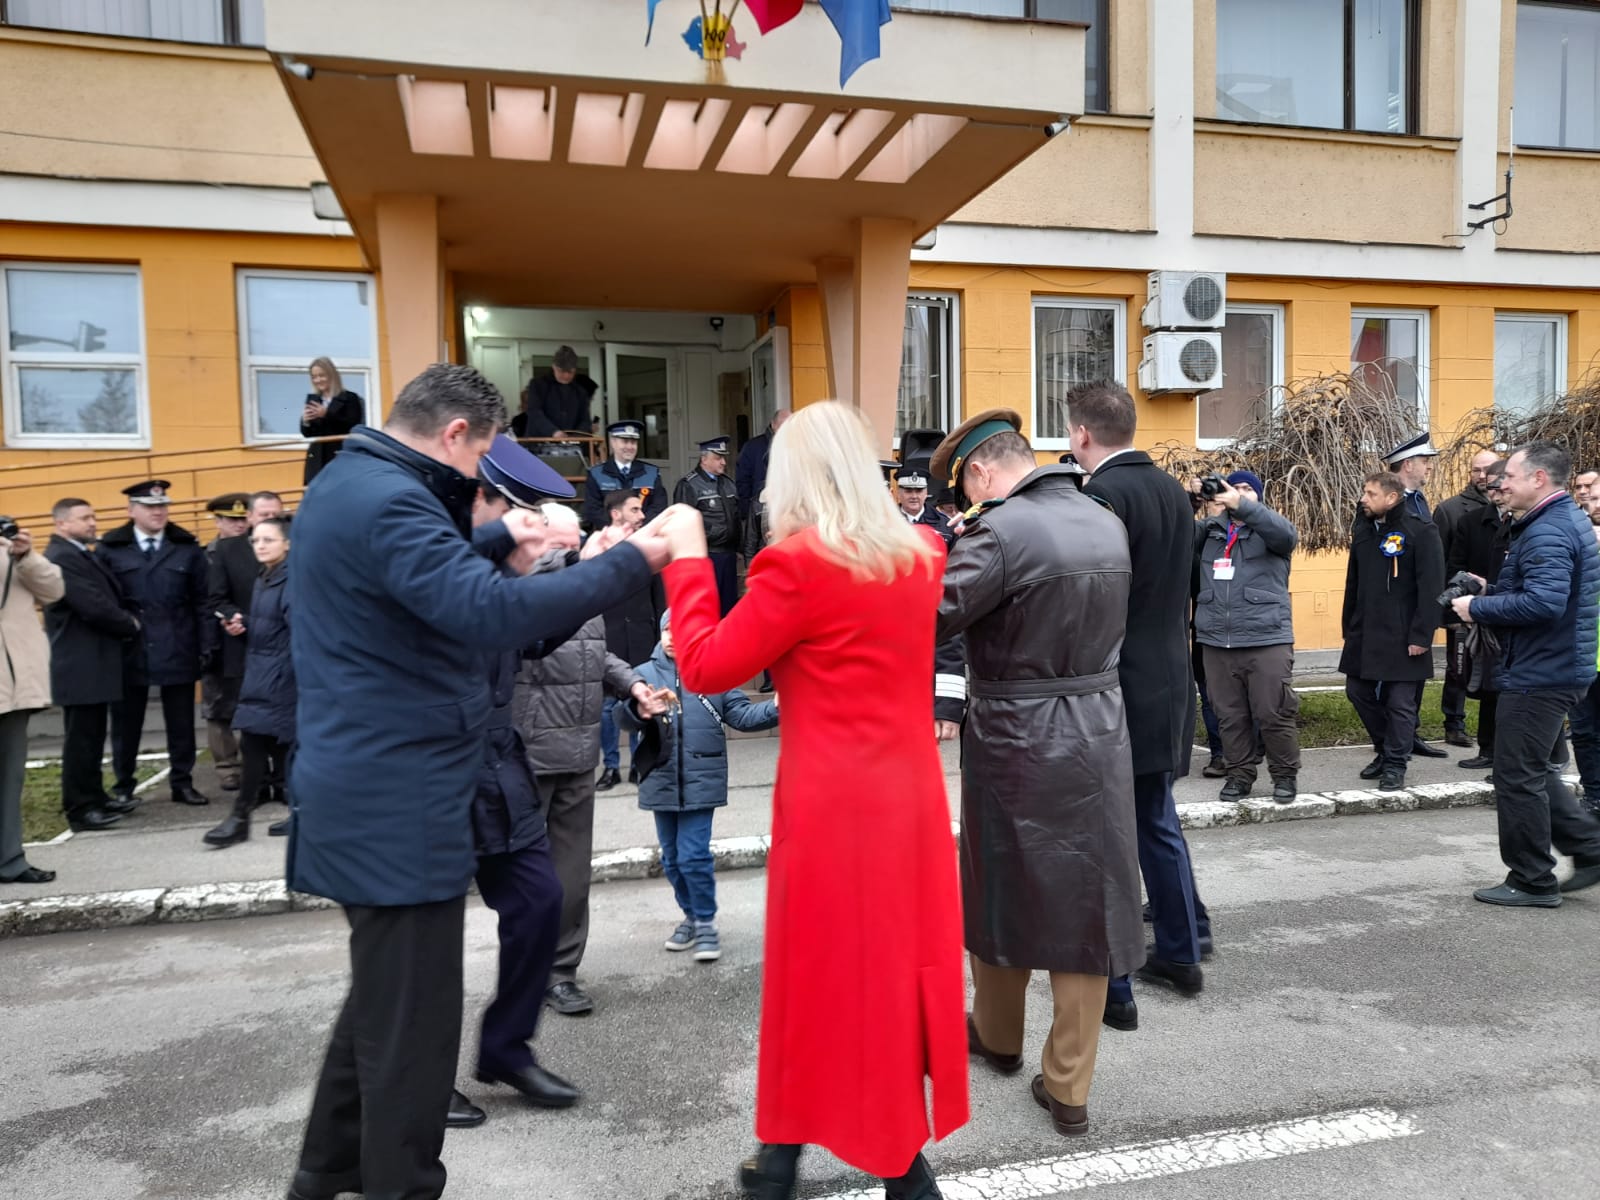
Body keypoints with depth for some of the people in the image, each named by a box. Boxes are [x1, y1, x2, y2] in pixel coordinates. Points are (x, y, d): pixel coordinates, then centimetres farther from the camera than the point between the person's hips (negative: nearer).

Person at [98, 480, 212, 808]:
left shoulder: (188, 547, 6)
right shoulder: (110, 549, 3)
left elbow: (202, 600, 4)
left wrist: (208, 644, -2)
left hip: (178, 651, 1)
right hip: (128, 651, 0)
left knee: (181, 721, 7)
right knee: (126, 721, 10)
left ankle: (182, 782, 18)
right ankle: (122, 785, 23)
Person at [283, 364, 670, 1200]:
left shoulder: (347, 482, 13)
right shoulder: (388, 500, -21)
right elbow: (490, 612, -33)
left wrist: (496, 536, 22)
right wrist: (631, 561, -27)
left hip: (370, 792, 11)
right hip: (398, 803, -11)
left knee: (383, 997, 25)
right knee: (410, 1018, 2)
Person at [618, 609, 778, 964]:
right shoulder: (645, 674, 1)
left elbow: (742, 715, -4)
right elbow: (624, 716, -13)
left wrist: (774, 709, -22)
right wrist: (637, 708, -36)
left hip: (700, 782, -3)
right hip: (661, 782, 3)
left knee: (693, 856, -6)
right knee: (671, 859, 15)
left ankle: (706, 922, 13)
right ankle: (691, 915, 35)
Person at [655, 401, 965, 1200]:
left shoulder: (798, 563, -15)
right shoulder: (919, 556, 4)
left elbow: (704, 668, -11)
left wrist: (687, 557, -3)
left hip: (832, 807, -5)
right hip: (910, 797, 5)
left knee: (824, 974, 9)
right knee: (899, 965, 17)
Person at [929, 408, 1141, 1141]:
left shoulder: (1002, 530, -19)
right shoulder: (1108, 525, 5)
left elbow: (925, 620, -22)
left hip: (1016, 742, -5)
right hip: (1099, 736, 6)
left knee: (1003, 891, 16)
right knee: (1084, 904, 10)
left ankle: (998, 1039, 38)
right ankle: (1068, 1090, 20)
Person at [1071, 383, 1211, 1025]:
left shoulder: (1102, 496, -18)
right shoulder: (1174, 491, 9)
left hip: (1114, 689, -9)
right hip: (1167, 686, 9)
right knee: (1157, 823, 21)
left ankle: (1111, 985, 10)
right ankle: (1180, 953, 33)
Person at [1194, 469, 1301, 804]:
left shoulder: (1268, 529, 6)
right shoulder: (1210, 529, 17)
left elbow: (1286, 533, -15)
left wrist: (1241, 506, -24)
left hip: (1267, 639, -3)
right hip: (1216, 641, 3)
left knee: (1274, 714, 0)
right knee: (1230, 716, 9)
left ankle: (1285, 775, 16)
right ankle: (1240, 774, 21)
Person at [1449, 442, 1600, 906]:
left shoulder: (1548, 531, -20)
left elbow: (1543, 602, -32)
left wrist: (1478, 607, -21)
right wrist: (1494, 590, 9)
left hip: (1540, 673, -11)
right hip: (1556, 667, 11)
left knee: (1518, 777, -1)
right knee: (1535, 771, 20)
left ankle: (1532, 882, 9)